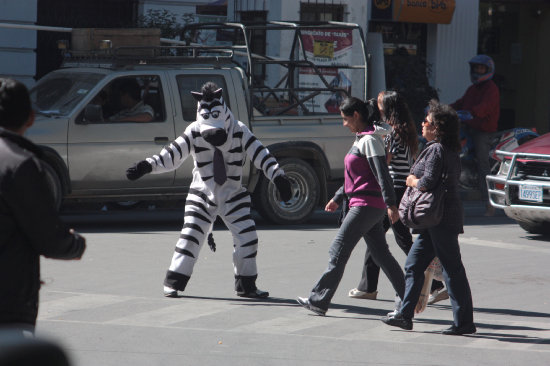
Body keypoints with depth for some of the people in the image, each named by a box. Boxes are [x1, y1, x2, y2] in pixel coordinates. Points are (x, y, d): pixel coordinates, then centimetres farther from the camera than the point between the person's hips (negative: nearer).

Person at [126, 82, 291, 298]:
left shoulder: (239, 131, -12)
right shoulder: (194, 132, -12)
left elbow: (260, 155, -12)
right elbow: (172, 155, -14)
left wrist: (278, 177, -20)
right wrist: (147, 166, -26)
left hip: (233, 196, 1)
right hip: (202, 194, -1)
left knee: (247, 237, -4)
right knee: (191, 235, -11)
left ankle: (246, 285, 11)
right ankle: (173, 283, -1)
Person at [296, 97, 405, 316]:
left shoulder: (370, 140, -12)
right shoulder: (360, 140, 17)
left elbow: (382, 174, -20)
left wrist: (391, 205, -27)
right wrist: (337, 199, 32)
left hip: (366, 205, -10)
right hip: (370, 206, 10)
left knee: (339, 251, -5)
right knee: (381, 255, 10)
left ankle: (319, 301, -1)